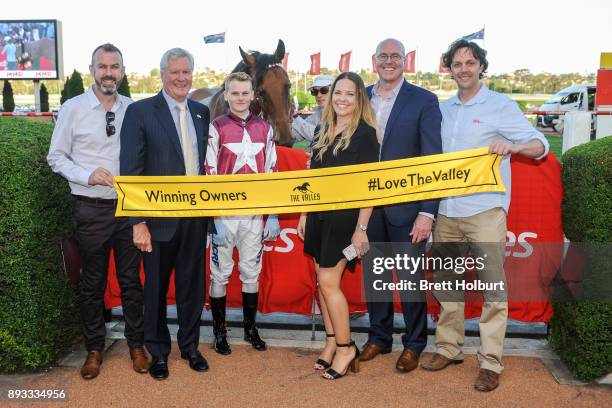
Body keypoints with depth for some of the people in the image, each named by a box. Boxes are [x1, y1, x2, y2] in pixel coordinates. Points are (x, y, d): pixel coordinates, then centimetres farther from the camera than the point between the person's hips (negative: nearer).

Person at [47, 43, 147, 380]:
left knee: (131, 279, 11)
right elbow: (56, 157, -1)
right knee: (92, 283, 11)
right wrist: (87, 175, -17)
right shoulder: (72, 108, -4)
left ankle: (136, 343, 28)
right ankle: (94, 348, 30)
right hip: (91, 209, -1)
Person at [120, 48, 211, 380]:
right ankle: (158, 351, 32)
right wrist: (138, 222, -14)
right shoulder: (140, 112, -7)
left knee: (192, 284, 15)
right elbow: (130, 172, -10)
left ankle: (190, 346, 35)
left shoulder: (202, 112, 8)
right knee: (156, 287, 12)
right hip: (159, 217, -4)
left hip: (195, 216, 4)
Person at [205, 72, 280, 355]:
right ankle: (219, 331, 21)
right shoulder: (216, 128, -3)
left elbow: (271, 173, 9)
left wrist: (274, 215, 6)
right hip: (224, 213, -3)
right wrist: (217, 218, -11)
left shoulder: (265, 129, 7)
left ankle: (250, 328, 27)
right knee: (220, 273, 7)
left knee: (252, 272, 12)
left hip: (255, 213, 3)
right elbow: (210, 175, -6)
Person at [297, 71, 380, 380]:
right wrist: (304, 214, 13)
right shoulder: (324, 131, 11)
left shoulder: (365, 133, -9)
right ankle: (332, 342, 24)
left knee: (328, 282, -6)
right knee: (322, 281, 10)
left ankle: (346, 348, 11)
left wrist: (361, 228, -16)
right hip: (320, 215, 7)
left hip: (346, 217, -7)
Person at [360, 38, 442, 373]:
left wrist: (427, 212, -15)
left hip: (405, 207, -4)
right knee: (373, 274, 15)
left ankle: (414, 344, 27)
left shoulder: (424, 101, -5)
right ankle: (379, 337, 33)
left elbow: (433, 160, -8)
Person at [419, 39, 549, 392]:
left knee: (493, 287, -2)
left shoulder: (501, 105, -1)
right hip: (447, 211, 5)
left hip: (484, 210, -5)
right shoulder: (444, 109, 14)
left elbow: (540, 144, -4)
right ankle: (449, 348, 26)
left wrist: (513, 146, -25)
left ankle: (491, 363, 9)